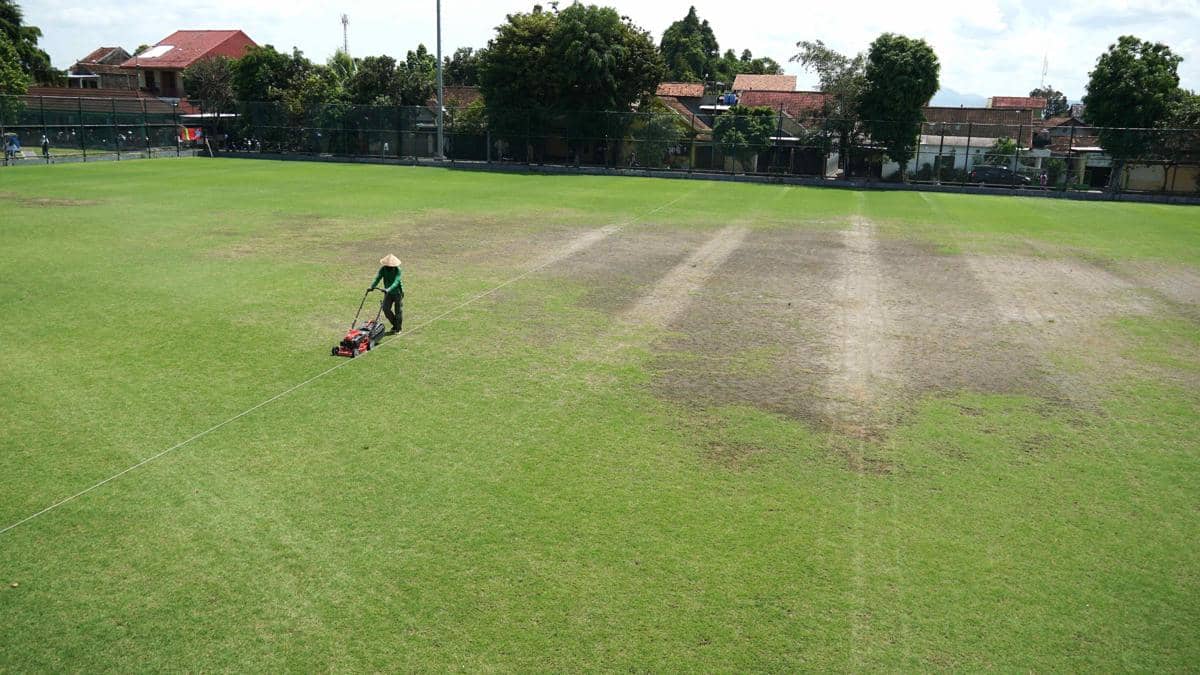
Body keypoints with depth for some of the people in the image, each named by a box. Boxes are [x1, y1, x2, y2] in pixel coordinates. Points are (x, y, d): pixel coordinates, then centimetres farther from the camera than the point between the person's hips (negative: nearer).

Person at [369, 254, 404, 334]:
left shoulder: (397, 270, -21)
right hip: (388, 293, 4)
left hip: (397, 293, -4)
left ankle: (398, 329, 19)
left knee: (398, 311, 3)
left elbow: (396, 282, -33)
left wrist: (388, 289, -47)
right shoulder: (383, 269, -8)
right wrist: (372, 287, -31)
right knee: (386, 309, -3)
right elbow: (377, 278, -15)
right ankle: (395, 324, 18)